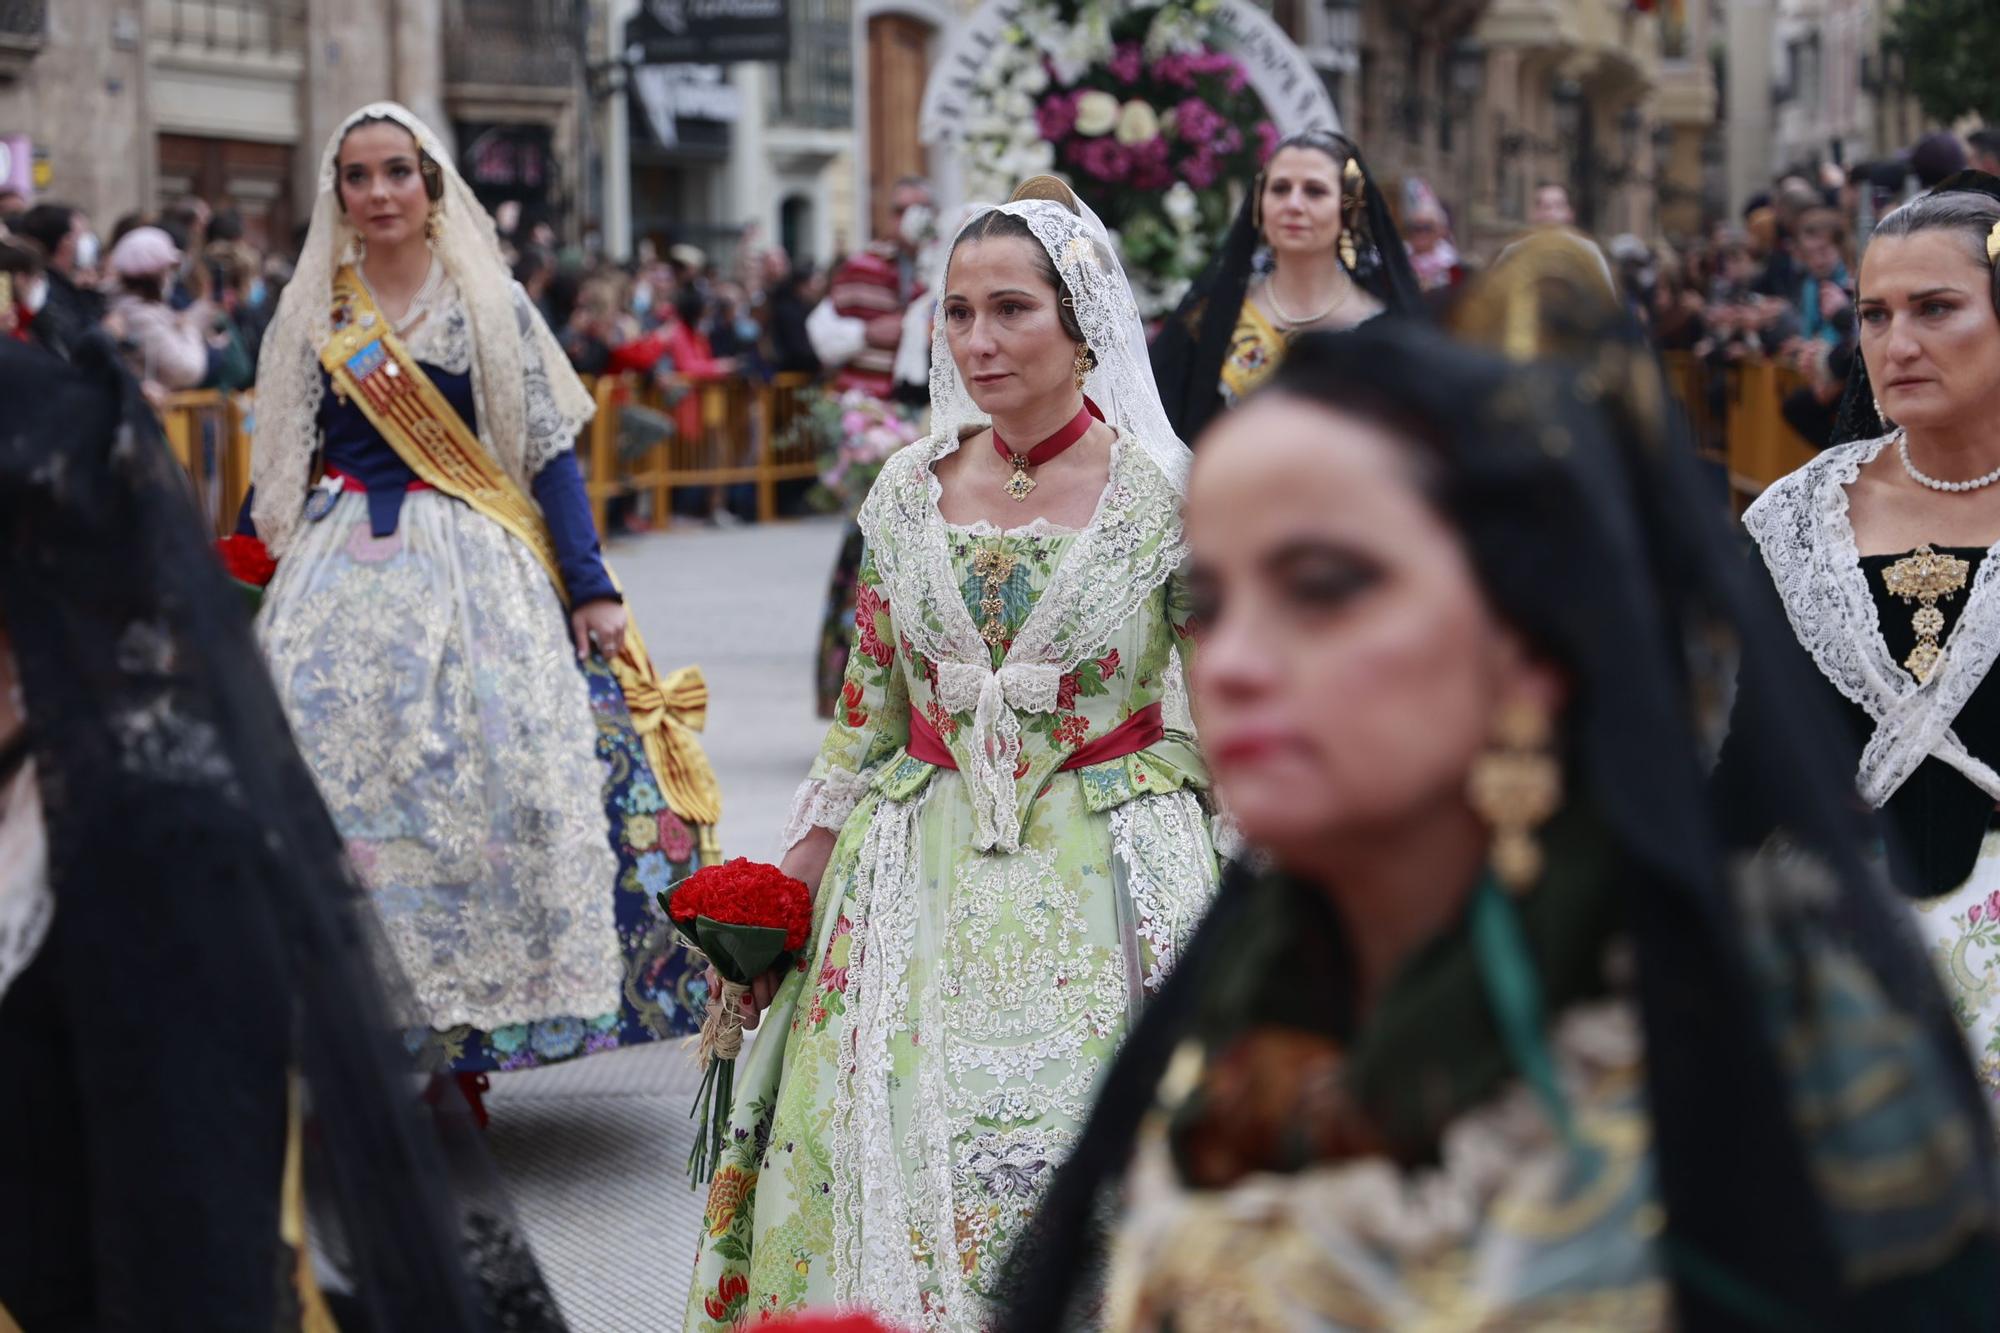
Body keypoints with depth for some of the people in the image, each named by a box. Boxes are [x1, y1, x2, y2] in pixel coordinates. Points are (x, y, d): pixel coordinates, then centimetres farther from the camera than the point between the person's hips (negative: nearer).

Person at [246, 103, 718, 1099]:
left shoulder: (489, 303, 4)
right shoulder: (312, 312, 9)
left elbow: (549, 449, 2)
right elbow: (279, 465, 14)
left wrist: (591, 588, -5)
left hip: (473, 568, -2)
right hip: (343, 578, 2)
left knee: (491, 775, -12)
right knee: (336, 770, -10)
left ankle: (468, 1045, -3)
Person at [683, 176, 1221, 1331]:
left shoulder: (1168, 495, -6)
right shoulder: (909, 491, 4)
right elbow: (868, 716, 12)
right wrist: (782, 896, 9)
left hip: (1104, 880, -3)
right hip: (925, 874, 3)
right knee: (898, 1160, 0)